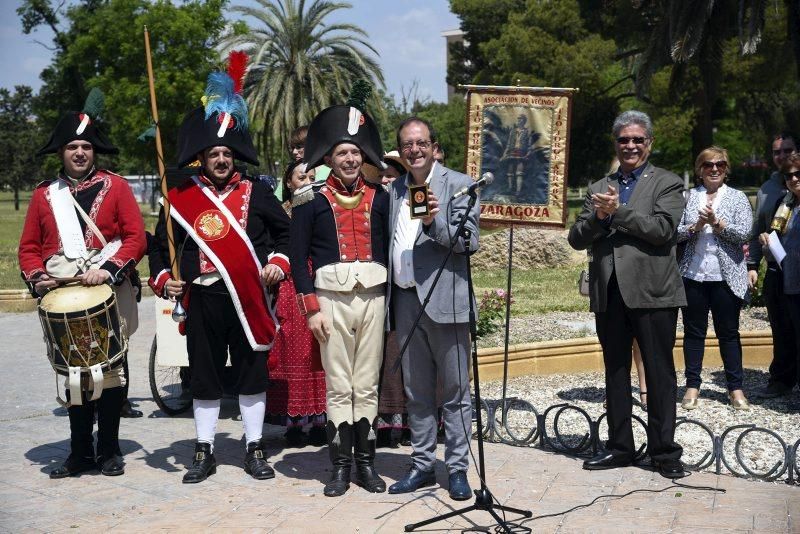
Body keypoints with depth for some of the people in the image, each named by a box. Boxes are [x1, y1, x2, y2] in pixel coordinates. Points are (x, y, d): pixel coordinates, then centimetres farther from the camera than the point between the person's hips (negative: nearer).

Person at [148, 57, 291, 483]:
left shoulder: (255, 193, 4)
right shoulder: (180, 198, 4)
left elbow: (285, 231, 12)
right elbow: (161, 244, 9)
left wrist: (278, 261, -4)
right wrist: (163, 278, -6)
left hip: (248, 298, 0)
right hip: (203, 301, 0)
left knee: (252, 373, 8)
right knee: (204, 376, 9)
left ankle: (254, 449, 20)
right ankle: (204, 452, 21)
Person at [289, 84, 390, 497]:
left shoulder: (379, 197, 8)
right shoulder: (311, 199, 1)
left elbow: (392, 247, 10)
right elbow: (298, 256, -1)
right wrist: (311, 309, -6)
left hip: (373, 297, 2)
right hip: (331, 299, -2)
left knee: (367, 386, 7)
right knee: (338, 387, 3)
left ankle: (366, 464, 16)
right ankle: (341, 467, 11)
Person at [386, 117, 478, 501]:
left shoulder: (458, 184, 0)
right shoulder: (394, 189, 16)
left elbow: (469, 241, -8)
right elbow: (387, 242, 16)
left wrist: (435, 221, -23)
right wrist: (387, 297, 7)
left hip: (444, 300, -5)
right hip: (405, 300, 5)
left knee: (455, 390, 1)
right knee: (416, 392, 13)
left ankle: (457, 468, 11)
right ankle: (422, 466, 23)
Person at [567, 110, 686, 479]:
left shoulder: (667, 184, 3)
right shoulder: (599, 189, 15)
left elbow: (663, 229, -13)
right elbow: (576, 239, 7)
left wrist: (616, 211, -13)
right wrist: (598, 216, -11)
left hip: (651, 293, -4)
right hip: (609, 294, 5)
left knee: (659, 373, 2)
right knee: (615, 373, 12)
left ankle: (664, 451, 12)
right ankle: (620, 447, 23)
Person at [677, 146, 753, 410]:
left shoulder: (738, 198, 5)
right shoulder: (688, 197, 8)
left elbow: (744, 233, -6)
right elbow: (674, 231, -1)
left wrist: (716, 222, -16)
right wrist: (696, 226, -17)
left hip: (726, 277, -1)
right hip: (693, 276, 1)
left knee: (729, 333, 5)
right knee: (694, 332, 7)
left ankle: (736, 388, 13)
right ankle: (692, 386, 14)